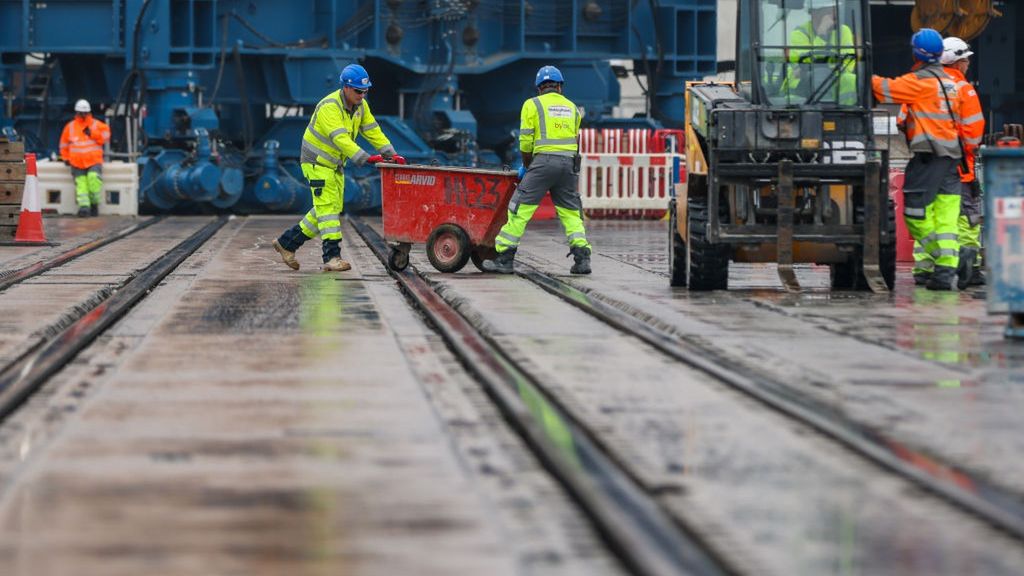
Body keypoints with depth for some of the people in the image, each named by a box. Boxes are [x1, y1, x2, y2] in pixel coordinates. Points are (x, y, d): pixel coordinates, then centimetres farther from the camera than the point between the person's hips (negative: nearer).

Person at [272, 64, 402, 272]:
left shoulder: (360, 106, 0)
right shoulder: (329, 107, -26)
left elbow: (373, 131, 1)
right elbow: (340, 138, -37)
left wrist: (390, 154, -13)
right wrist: (364, 158, -46)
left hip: (335, 164, 9)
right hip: (317, 161, -9)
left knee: (332, 209, 10)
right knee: (327, 206, -14)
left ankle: (287, 242, 19)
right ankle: (332, 257, -17)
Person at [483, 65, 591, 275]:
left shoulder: (533, 105, 4)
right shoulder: (572, 108, 18)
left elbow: (526, 141, 0)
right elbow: (572, 140, 16)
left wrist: (526, 166, 16)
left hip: (544, 160, -4)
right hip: (569, 163, 4)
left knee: (521, 209, -2)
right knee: (571, 212, 12)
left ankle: (504, 258, -3)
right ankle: (582, 258, 0)